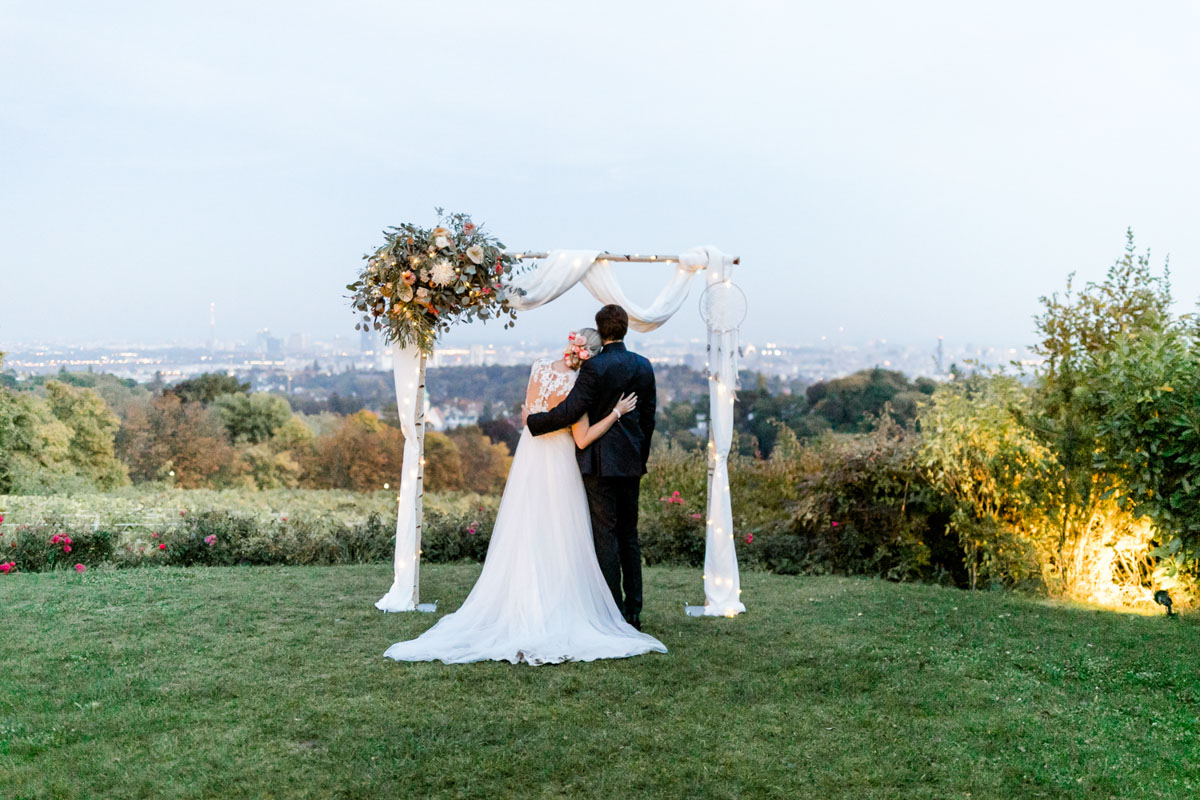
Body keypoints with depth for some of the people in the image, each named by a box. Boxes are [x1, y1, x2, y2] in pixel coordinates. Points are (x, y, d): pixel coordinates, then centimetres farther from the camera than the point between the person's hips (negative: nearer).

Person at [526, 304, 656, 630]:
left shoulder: (594, 367, -14)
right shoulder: (644, 366, 6)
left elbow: (570, 411, -17)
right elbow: (648, 416, 11)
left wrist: (532, 421, -2)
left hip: (601, 463, -6)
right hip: (631, 463, 6)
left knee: (606, 537, 0)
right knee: (629, 536, 13)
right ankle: (633, 612, 18)